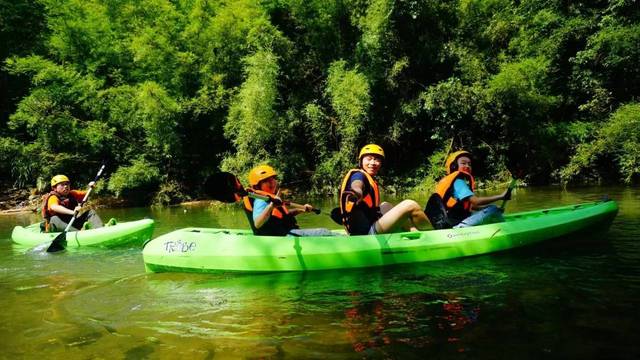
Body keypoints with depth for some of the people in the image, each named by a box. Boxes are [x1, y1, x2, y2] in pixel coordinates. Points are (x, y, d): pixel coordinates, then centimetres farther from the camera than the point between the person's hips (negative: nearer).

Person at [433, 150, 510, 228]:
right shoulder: (457, 181, -10)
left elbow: (470, 206, 22)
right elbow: (476, 201, -21)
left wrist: (486, 207, 12)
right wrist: (501, 196, -13)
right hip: (456, 225, -10)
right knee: (493, 210, -16)